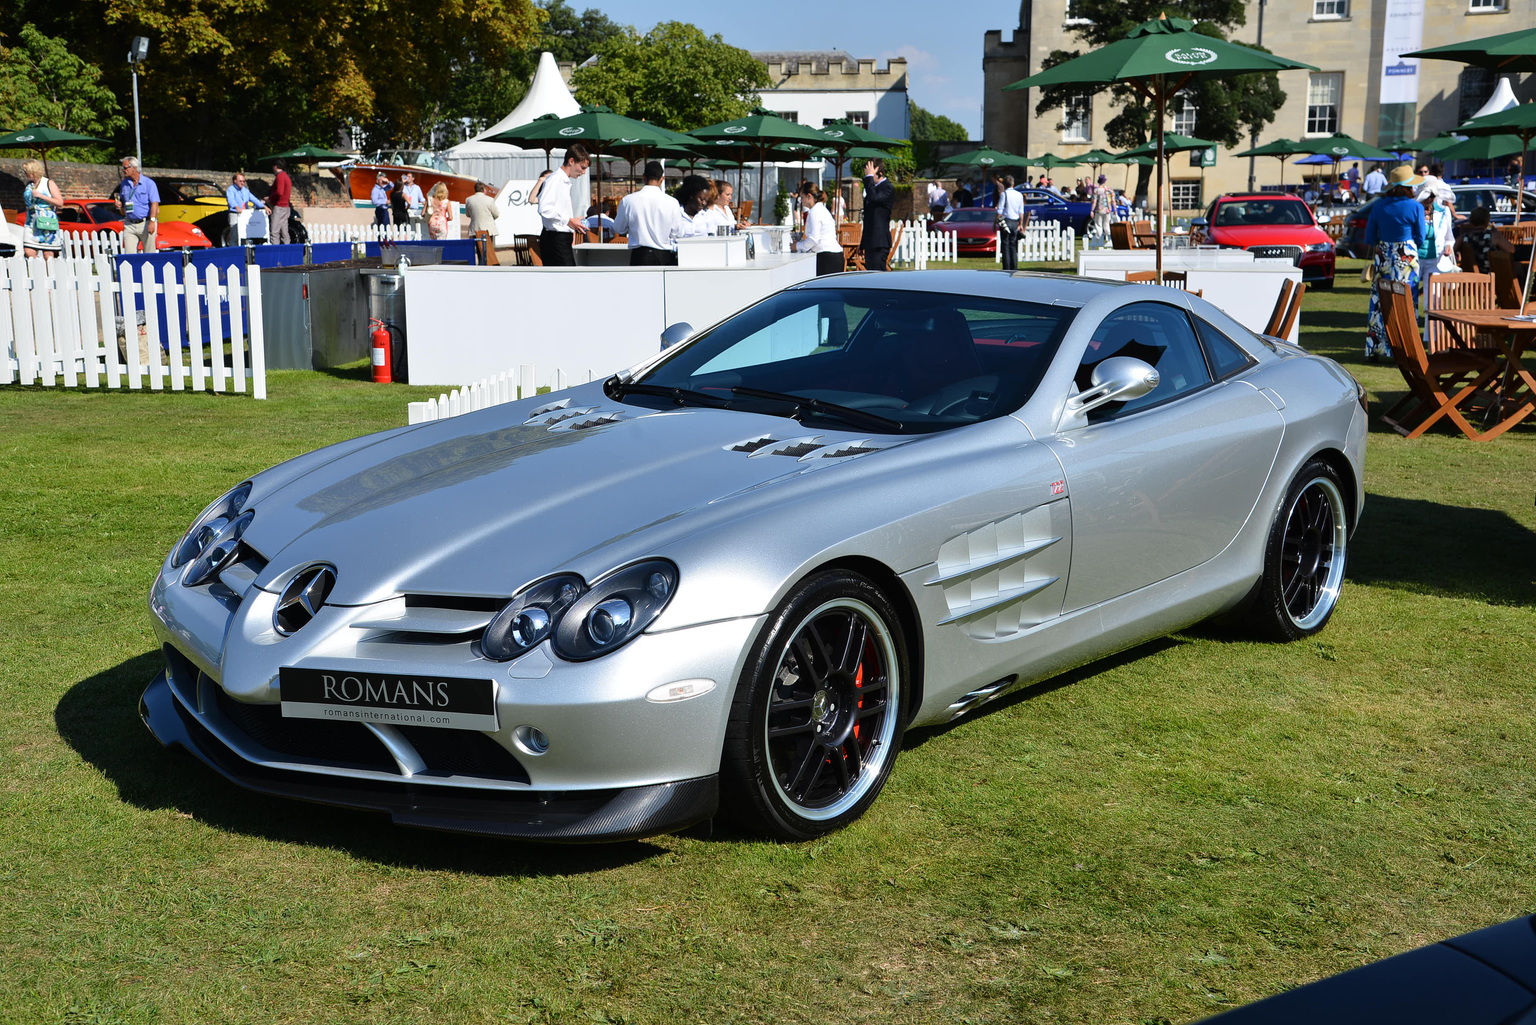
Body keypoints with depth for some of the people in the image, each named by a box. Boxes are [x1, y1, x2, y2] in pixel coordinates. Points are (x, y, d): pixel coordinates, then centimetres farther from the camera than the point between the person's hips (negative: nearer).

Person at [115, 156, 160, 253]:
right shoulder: (124, 184, 14)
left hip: (146, 223, -4)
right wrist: (119, 206, -1)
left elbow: (154, 203, -10)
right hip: (129, 225, 4)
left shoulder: (148, 183, -2)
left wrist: (152, 221, -21)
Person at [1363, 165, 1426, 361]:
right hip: (1407, 258, -3)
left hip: (1383, 257, 3)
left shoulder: (1379, 207, 0)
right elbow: (1420, 239, -1)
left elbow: (1369, 239, 5)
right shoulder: (1415, 208, -8)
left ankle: (1374, 349, 8)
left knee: (1379, 303, 6)